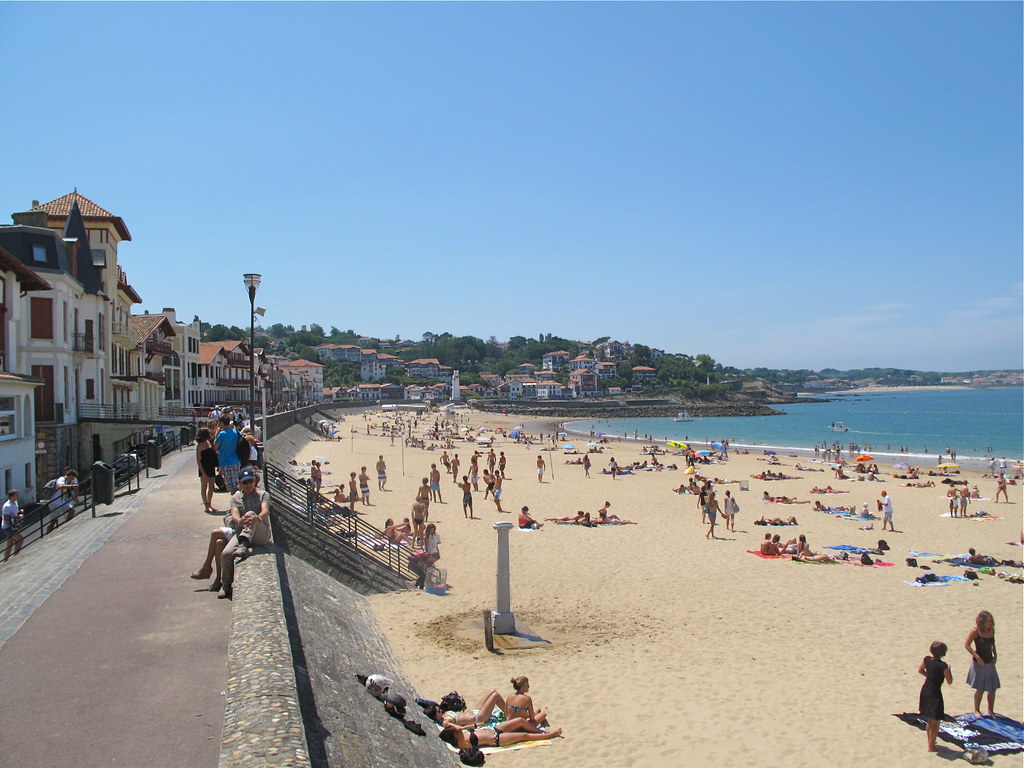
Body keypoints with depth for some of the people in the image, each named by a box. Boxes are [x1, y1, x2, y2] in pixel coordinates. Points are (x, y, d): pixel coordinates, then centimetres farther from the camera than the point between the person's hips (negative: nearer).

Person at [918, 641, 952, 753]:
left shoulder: (927, 659, -3)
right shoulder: (943, 666, -22)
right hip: (935, 693, -7)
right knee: (935, 722, 6)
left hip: (925, 691, 7)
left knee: (929, 720, 23)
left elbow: (920, 670, 14)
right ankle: (931, 746, 12)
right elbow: (949, 682, -12)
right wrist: (949, 670, 0)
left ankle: (930, 741, 35)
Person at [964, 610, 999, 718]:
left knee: (993, 689, 7)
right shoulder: (975, 631, -16)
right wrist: (977, 657, -18)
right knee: (980, 689, 4)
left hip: (990, 663, 5)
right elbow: (967, 645, -14)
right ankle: (976, 710, 22)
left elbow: (992, 644, 15)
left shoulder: (992, 630, -1)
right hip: (979, 663, -5)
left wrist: (995, 655, 2)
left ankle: (991, 711, 24)